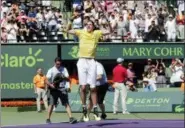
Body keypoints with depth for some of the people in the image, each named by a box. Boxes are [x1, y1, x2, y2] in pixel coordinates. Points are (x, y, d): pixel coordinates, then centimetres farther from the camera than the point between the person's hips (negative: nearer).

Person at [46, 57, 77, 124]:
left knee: (66, 103, -9)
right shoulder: (51, 70, 5)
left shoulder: (64, 69, 11)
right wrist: (50, 85, -21)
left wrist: (64, 77, -18)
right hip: (54, 89, -1)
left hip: (62, 89, 1)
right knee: (52, 104, 0)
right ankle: (48, 119, 11)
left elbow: (68, 78, 5)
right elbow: (47, 80, -2)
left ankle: (71, 118, -16)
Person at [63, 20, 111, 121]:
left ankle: (95, 111, 7)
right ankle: (84, 111, 7)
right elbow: (69, 31, -1)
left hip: (91, 61, 0)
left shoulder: (96, 33, 9)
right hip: (82, 61, 0)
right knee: (83, 87, -1)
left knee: (93, 87, 1)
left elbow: (108, 31, 1)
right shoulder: (81, 32, 8)